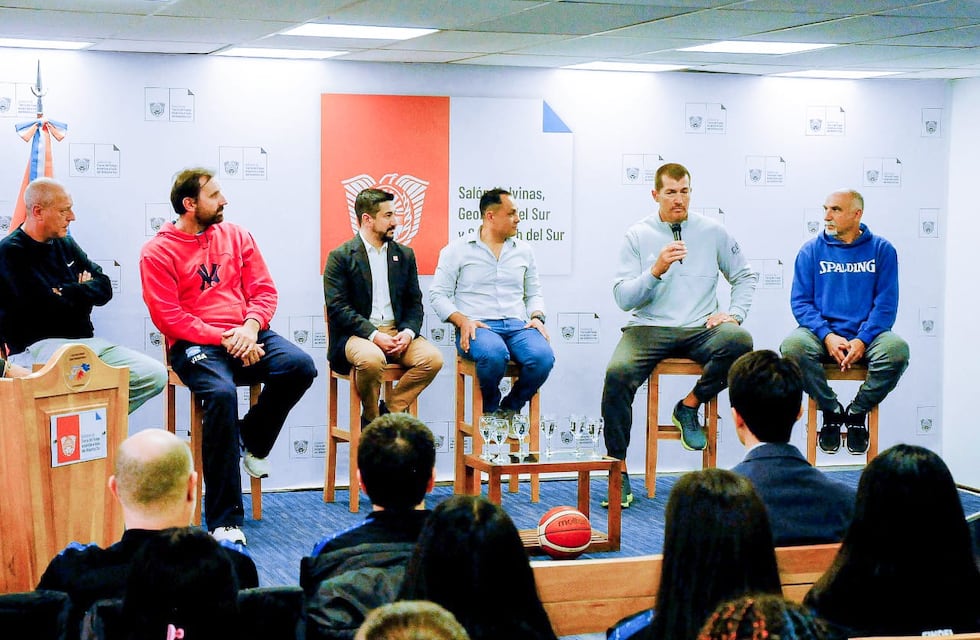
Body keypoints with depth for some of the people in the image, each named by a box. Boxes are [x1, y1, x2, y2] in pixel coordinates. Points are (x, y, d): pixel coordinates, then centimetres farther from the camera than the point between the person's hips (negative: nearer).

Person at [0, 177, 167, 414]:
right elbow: (48, 306, -17)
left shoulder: (66, 244, 18)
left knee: (155, 375, -12)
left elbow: (104, 288, 12)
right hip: (37, 347, -8)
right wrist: (82, 291, 1)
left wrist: (67, 292, -5)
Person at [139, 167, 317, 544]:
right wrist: (223, 339, -16)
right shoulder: (158, 252, -1)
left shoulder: (236, 236, 14)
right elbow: (168, 317, -8)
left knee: (300, 367, -24)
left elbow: (264, 290, 10)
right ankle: (225, 520, -30)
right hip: (195, 344, -4)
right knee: (221, 393, -35)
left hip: (245, 336, 5)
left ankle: (254, 438, 5)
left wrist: (250, 326, -11)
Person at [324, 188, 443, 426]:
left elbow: (414, 303, 14)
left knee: (433, 358, -23)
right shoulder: (341, 257, 0)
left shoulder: (404, 255, 16)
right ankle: (371, 420, -9)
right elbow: (338, 308, -9)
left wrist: (408, 332, -8)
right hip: (357, 334, -5)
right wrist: (374, 336, -20)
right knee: (372, 359, -37)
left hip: (397, 332, 5)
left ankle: (389, 409, -7)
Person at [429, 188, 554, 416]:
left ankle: (511, 408, -2)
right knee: (495, 354, -39)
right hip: (477, 327, -4)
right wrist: (462, 321, -13)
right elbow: (438, 294, 4)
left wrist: (537, 317, 3)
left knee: (543, 356, -30)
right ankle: (490, 410, -7)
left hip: (517, 325, 4)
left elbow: (533, 293, 25)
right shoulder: (457, 250, 8)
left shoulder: (523, 250, 20)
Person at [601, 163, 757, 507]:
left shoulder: (713, 232, 8)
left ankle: (690, 406, -7)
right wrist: (656, 270, -15)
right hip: (649, 328, -1)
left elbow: (745, 275, 16)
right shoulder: (637, 236, 5)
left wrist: (734, 312, 0)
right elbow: (622, 298, -1)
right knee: (618, 372, -31)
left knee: (740, 341, -32)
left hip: (700, 329, 1)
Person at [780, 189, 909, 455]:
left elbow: (886, 303, 0)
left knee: (897, 349, -33)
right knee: (792, 347, -32)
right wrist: (827, 336, -15)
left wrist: (862, 340, -16)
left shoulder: (882, 249, 6)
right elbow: (800, 301, 2)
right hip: (823, 332, 0)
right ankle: (831, 411, -7)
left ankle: (857, 412, -6)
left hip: (866, 334, 0)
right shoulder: (811, 250, 8)